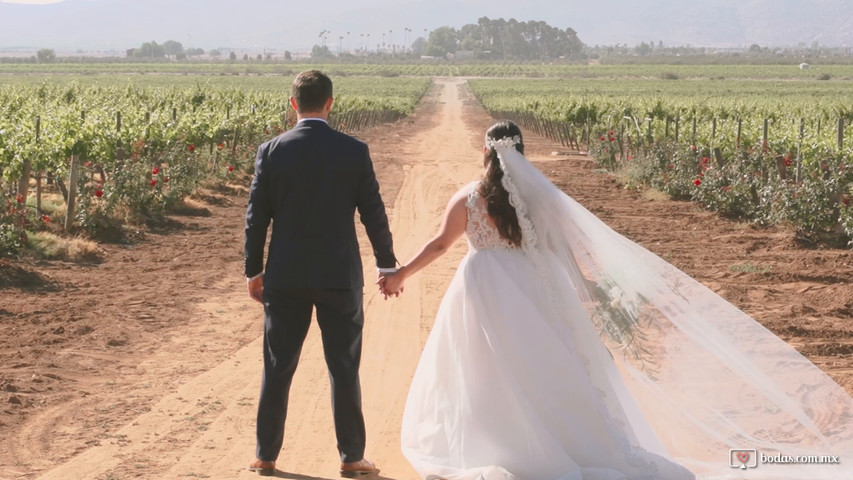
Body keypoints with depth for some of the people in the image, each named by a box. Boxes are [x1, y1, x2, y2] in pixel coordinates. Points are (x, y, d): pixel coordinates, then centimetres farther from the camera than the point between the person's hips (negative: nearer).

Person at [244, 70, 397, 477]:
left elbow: (257, 217, -1)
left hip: (285, 278, 1)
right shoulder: (354, 151, -6)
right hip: (340, 277, -1)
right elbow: (373, 214, -1)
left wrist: (253, 271, 10)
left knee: (277, 368, 10)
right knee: (344, 370, 8)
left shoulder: (272, 151, -5)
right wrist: (387, 265, 11)